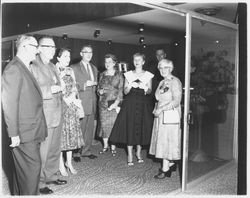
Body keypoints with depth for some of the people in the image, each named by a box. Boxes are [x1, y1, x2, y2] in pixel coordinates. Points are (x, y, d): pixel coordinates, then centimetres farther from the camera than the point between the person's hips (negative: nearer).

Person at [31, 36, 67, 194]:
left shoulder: (53, 67, 17)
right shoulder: (33, 67, -11)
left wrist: (60, 90, 16)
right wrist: (50, 90, -21)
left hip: (57, 116, 9)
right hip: (43, 117, -8)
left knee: (55, 150, 18)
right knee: (41, 152, 0)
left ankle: (52, 176, 34)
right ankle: (39, 183, 15)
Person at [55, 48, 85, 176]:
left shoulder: (70, 71, 12)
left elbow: (74, 88, 12)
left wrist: (72, 97, -6)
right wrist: (64, 99, -13)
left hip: (71, 105, 6)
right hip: (59, 106, -5)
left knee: (71, 133, 8)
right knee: (60, 133, -1)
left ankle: (69, 163, 19)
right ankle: (61, 164, 9)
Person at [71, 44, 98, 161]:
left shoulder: (94, 68, 19)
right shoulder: (74, 68, -1)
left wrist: (94, 84, 11)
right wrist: (84, 85, -17)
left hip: (92, 103, 6)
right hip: (81, 103, -6)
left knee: (90, 128, 9)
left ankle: (86, 151, 20)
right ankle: (76, 152, 8)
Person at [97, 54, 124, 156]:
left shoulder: (119, 75, 1)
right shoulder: (102, 75, 13)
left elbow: (121, 90, -3)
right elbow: (98, 87, 19)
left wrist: (116, 103, -12)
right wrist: (99, 91, -5)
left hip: (115, 103, -3)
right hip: (103, 103, 3)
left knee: (114, 124, -5)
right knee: (104, 124, 3)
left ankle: (113, 147, 7)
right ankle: (105, 146, 16)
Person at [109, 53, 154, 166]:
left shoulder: (148, 75, 6)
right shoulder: (128, 74, 7)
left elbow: (149, 91, 3)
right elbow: (125, 92, 5)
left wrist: (145, 88, -18)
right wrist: (130, 86, -15)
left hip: (143, 104, 0)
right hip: (130, 103, 0)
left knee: (142, 127, 2)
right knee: (129, 127, -5)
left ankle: (139, 152, 21)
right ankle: (130, 154, 4)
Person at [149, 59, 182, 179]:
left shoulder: (175, 82, -12)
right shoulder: (162, 82, 15)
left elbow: (176, 101, -20)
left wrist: (162, 109, -22)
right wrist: (156, 109, 5)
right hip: (160, 115, 8)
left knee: (167, 140, -7)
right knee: (162, 140, 10)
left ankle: (165, 169, -2)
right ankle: (171, 164, 22)